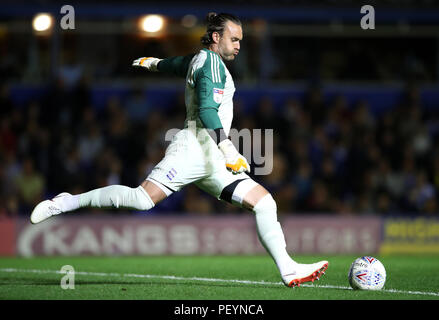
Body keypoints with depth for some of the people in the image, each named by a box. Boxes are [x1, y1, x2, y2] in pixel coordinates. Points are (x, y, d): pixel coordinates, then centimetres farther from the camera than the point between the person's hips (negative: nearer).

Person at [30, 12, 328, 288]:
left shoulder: (197, 60, 24)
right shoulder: (210, 60, -4)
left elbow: (174, 64, 47)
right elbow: (207, 110, -17)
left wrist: (152, 62, 70)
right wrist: (228, 150, -24)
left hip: (212, 162, 10)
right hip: (195, 148, -10)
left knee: (264, 201, -1)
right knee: (142, 199, -20)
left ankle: (288, 269, -7)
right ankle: (65, 203, -9)